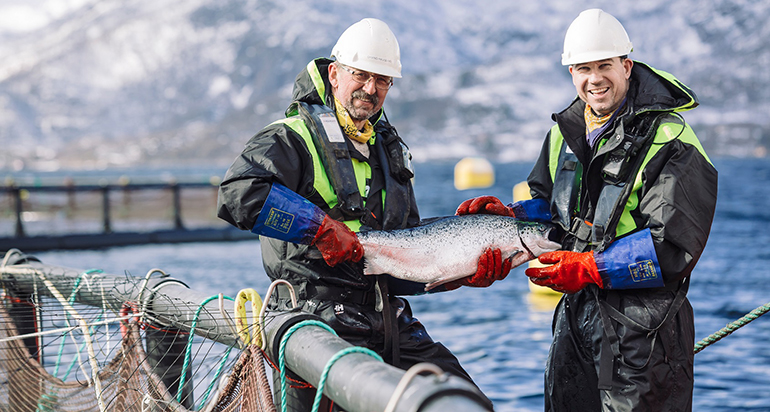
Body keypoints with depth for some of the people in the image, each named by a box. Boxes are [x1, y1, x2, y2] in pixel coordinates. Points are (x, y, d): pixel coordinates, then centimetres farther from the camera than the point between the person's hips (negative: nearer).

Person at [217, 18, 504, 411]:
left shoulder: (390, 150, 20)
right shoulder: (295, 137, -4)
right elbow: (238, 193, -24)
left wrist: (462, 272, 2)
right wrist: (321, 226, -20)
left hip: (391, 326, 7)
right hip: (322, 329, -7)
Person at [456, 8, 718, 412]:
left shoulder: (670, 141, -15)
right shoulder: (565, 131, 9)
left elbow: (673, 244, -20)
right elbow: (548, 203, 20)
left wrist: (590, 269, -24)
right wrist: (510, 216, -1)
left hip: (642, 325, -7)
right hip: (576, 314, 7)